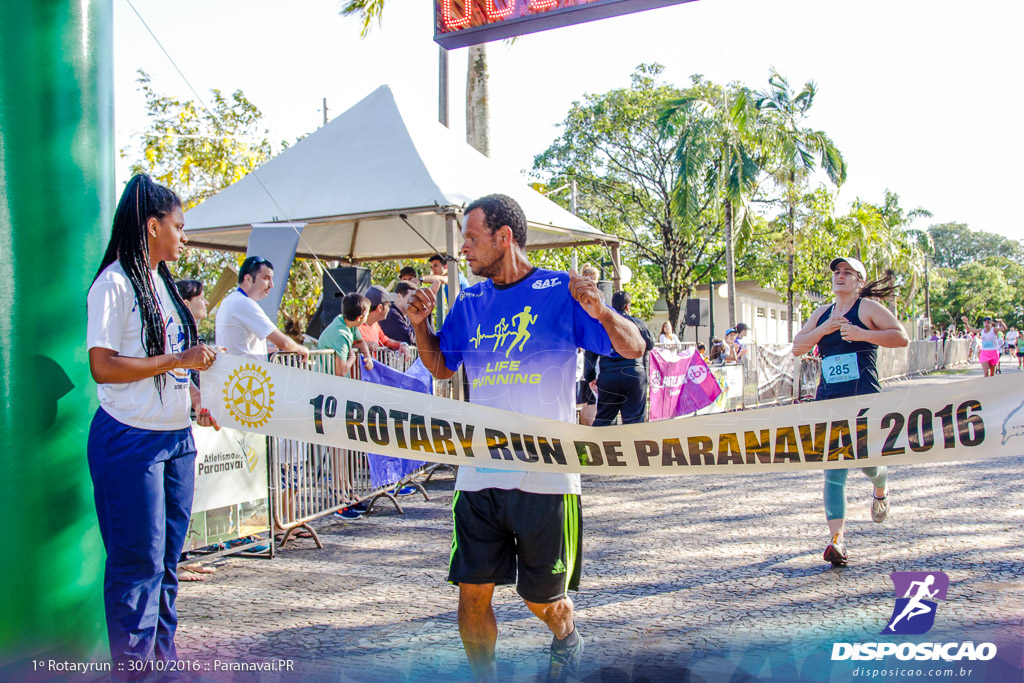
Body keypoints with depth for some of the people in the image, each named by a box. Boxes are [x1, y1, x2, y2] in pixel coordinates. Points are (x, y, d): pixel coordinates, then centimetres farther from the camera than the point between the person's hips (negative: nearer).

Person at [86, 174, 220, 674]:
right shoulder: (115, 283, -12)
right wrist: (178, 360, -18)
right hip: (131, 440, -8)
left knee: (167, 557, 13)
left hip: (175, 437, 8)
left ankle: (163, 656, 23)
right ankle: (132, 666, 10)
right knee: (139, 562, -2)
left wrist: (196, 398, 11)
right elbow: (103, 367, -20)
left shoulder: (159, 281, 14)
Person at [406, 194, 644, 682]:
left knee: (542, 597, 11)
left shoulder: (560, 291, -4)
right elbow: (441, 368, 22)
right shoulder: (468, 303, 9)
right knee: (472, 591, 2)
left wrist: (602, 314, -25)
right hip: (478, 476, 4)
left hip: (545, 475, -3)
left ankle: (567, 641, 44)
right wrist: (420, 325, 4)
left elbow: (634, 349, -5)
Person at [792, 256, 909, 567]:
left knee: (866, 460, -8)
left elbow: (901, 337, -8)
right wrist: (823, 330, -3)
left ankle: (881, 488, 32)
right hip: (828, 399, 5)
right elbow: (797, 347, 12)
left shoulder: (868, 307, 1)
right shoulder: (822, 313, 18)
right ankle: (837, 538, -5)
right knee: (833, 470, -3)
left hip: (864, 397, -4)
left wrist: (861, 334, -17)